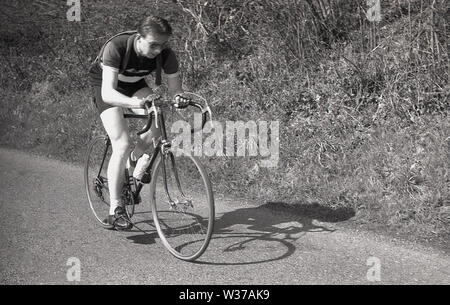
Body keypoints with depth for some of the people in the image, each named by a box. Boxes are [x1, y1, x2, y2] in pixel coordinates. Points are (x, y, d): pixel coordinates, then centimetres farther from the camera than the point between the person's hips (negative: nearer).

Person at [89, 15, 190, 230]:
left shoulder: (165, 54, -25)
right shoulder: (116, 47, -37)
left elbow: (175, 87, -18)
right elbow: (108, 93, -43)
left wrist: (179, 98, -43)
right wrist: (137, 103, -61)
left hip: (135, 85, 4)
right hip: (106, 88, -4)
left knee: (157, 123, -22)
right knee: (122, 145, -20)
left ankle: (134, 160, 10)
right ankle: (115, 210, -13)